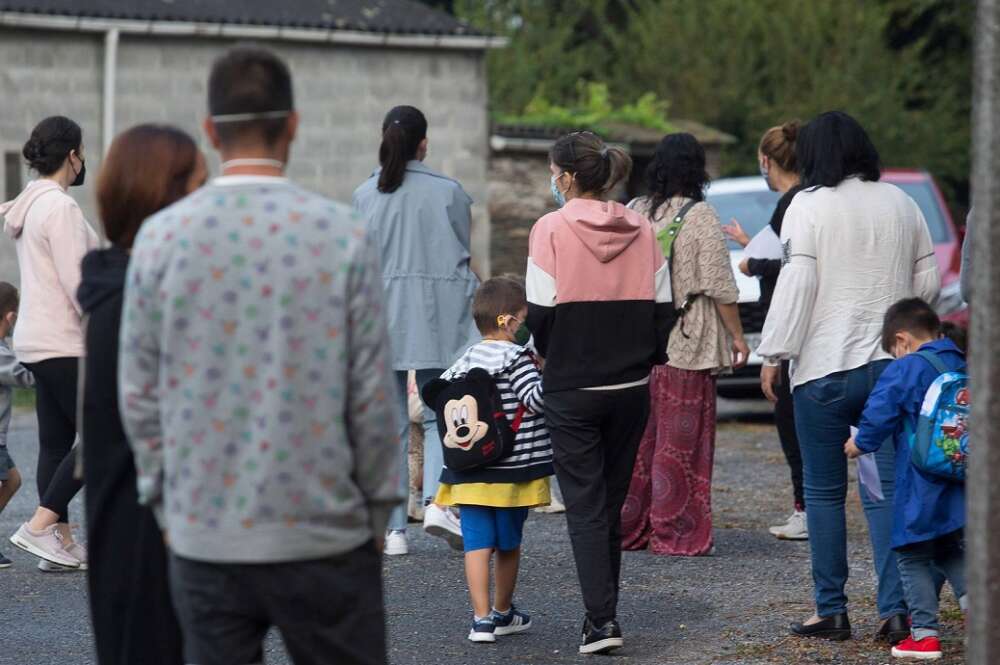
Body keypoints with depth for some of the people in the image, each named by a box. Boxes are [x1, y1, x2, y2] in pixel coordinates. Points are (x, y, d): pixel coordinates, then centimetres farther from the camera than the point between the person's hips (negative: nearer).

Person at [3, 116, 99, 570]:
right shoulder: (60, 208, -17)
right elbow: (77, 283, -20)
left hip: (37, 341, 10)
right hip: (64, 344, -10)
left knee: (56, 442, 9)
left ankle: (61, 544, 8)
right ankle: (40, 527, -8)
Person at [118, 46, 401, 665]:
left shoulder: (160, 238, -2)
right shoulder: (343, 235, -8)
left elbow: (139, 392, 3)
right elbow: (372, 391, -4)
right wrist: (379, 508, 8)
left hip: (203, 537, 2)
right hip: (322, 531, -2)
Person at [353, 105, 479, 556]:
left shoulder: (364, 196, 1)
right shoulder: (449, 192, -3)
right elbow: (465, 261, 1)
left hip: (380, 320, 1)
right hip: (438, 320, -1)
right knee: (439, 414, 8)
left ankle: (393, 530, 5)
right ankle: (437, 500, -16)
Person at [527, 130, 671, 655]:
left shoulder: (551, 229, -10)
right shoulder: (641, 229, 3)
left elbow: (540, 312, -10)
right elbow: (662, 308, 4)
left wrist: (551, 356, 8)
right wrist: (645, 360, 15)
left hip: (572, 390, -4)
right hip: (631, 387, 4)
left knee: (584, 504, -1)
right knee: (612, 501, 15)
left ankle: (601, 618, -12)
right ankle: (604, 610, 21)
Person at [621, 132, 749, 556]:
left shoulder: (634, 213, 7)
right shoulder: (699, 217, -8)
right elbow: (719, 286, -11)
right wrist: (737, 335, -1)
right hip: (688, 346, -5)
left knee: (639, 436, 12)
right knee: (680, 438, -1)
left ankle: (629, 526, 17)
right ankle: (674, 532, 1)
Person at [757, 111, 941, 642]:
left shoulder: (809, 206, -7)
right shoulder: (900, 204, 9)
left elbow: (796, 285, -12)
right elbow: (928, 282, 14)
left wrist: (773, 355, -6)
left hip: (826, 366, -4)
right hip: (892, 365, 4)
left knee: (824, 492, 4)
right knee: (888, 489, 4)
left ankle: (831, 611, 6)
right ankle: (896, 609, -3)